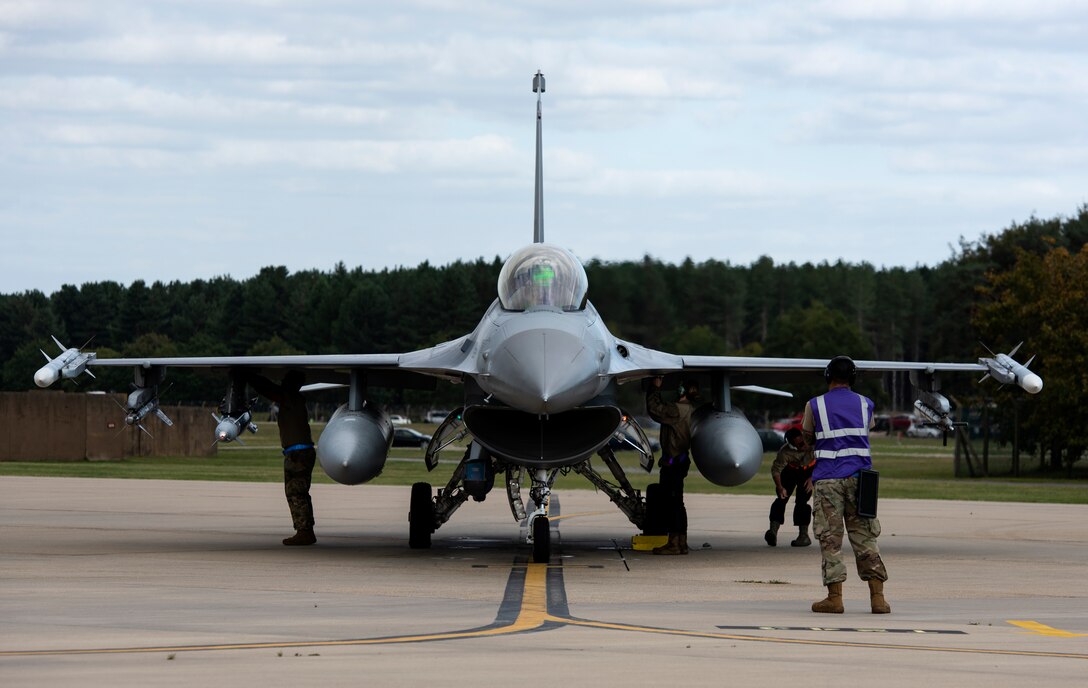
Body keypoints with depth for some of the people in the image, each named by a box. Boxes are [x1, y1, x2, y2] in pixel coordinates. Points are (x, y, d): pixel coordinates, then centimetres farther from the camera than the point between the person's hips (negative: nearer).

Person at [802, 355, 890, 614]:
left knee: (830, 539, 0)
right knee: (865, 538, 4)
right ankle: (877, 596, -2)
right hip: (859, 476, 2)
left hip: (828, 478, -2)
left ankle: (835, 597, -4)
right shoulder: (866, 405, 8)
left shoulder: (814, 405, 1)